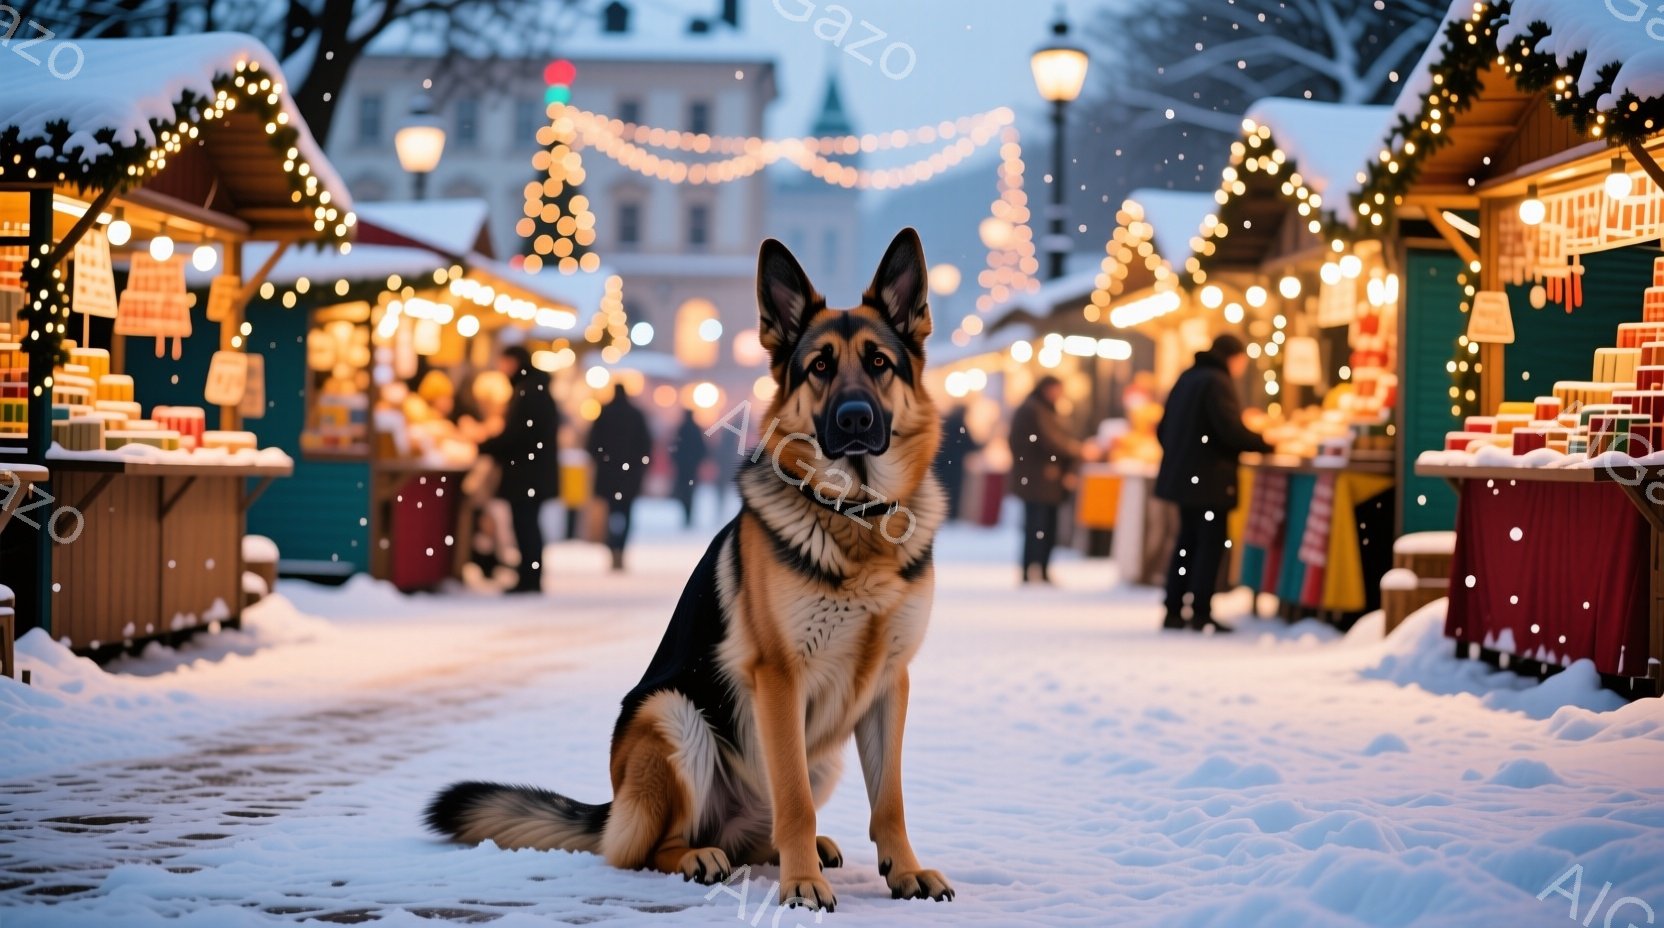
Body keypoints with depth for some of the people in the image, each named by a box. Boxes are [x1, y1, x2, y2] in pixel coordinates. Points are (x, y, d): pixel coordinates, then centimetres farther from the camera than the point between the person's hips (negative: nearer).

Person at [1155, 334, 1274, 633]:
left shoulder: (1188, 378, 14)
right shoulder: (1218, 382, -13)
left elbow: (1164, 429, 18)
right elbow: (1231, 430, -21)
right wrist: (1267, 445, -9)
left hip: (1184, 475, 9)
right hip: (1209, 478, -9)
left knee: (1188, 541, 13)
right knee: (1211, 543, -4)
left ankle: (1173, 611, 13)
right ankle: (1201, 614, -5)